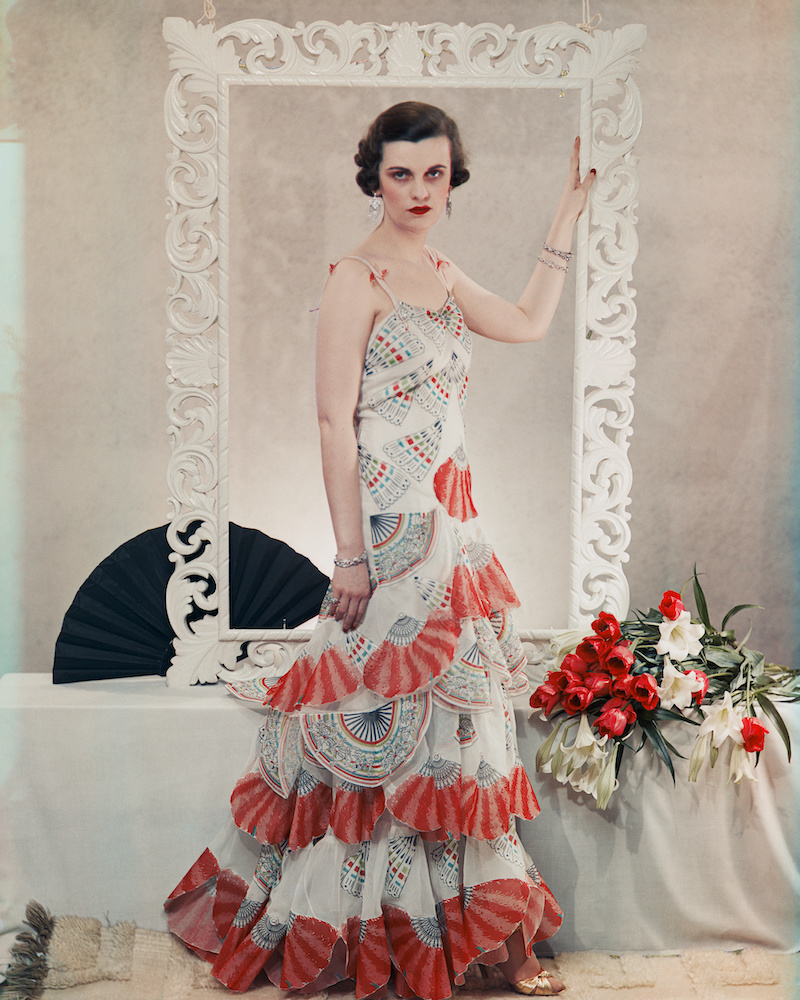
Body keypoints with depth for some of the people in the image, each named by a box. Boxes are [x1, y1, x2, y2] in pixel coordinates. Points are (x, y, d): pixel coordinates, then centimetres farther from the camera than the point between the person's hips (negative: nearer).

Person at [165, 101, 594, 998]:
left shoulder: (439, 274, 13)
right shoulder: (356, 280, -10)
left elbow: (528, 323, 24)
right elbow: (334, 421, -14)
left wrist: (570, 210, 23)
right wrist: (350, 553, -17)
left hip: (450, 521, 8)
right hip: (390, 527, -8)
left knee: (451, 712, 13)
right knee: (389, 713, 1)